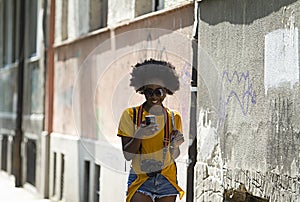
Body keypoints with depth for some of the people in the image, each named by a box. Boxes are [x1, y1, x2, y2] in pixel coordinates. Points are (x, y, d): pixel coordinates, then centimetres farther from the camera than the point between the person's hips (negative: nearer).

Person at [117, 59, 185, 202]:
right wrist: (138, 136, -23)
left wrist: (175, 145, -13)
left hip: (167, 179, 3)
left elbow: (174, 156, 8)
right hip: (140, 179, -3)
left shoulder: (173, 118, 5)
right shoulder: (130, 115, -2)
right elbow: (127, 155, -6)